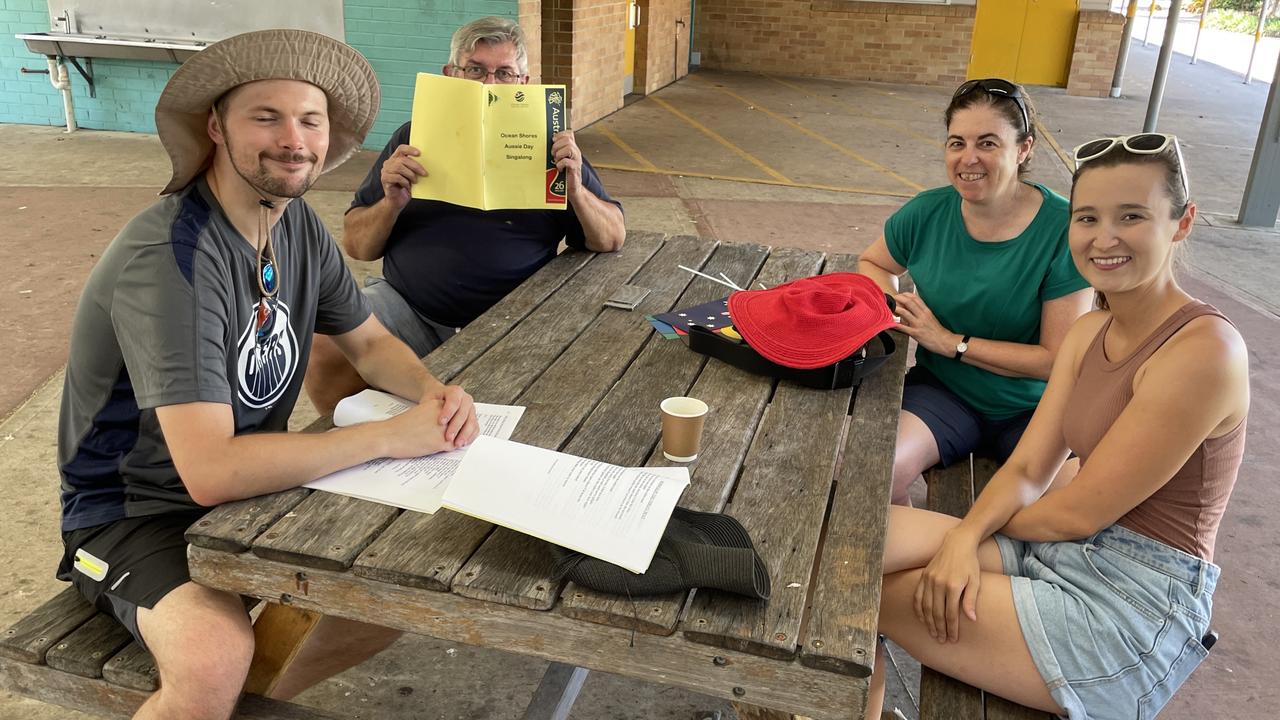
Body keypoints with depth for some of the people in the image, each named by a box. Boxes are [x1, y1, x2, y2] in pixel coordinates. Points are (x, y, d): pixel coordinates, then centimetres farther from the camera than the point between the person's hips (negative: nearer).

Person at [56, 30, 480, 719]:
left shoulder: (298, 225, -1)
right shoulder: (172, 256, -27)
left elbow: (370, 343, 9)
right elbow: (210, 470, -33)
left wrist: (435, 394, -13)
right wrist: (391, 435, -28)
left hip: (256, 482, 8)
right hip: (135, 512, -7)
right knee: (216, 659, -34)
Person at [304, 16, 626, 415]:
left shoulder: (546, 146, 8)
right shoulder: (415, 138, 11)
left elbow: (612, 239, 6)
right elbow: (356, 245, 9)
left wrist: (576, 190, -13)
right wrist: (392, 204, -12)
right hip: (404, 304, 2)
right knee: (321, 349, -23)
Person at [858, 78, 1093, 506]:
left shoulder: (1062, 229, -15)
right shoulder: (928, 213, -5)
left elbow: (1057, 358, -15)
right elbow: (873, 263, 16)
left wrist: (951, 342, -17)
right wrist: (893, 304, -7)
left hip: (1033, 407, -1)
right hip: (942, 390, 2)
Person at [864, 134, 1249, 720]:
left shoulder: (1204, 348, -19)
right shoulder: (1091, 331, 7)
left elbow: (1078, 513, -19)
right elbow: (1027, 470, 2)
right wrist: (966, 536, -18)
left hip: (1135, 609, -7)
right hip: (1060, 551, 7)